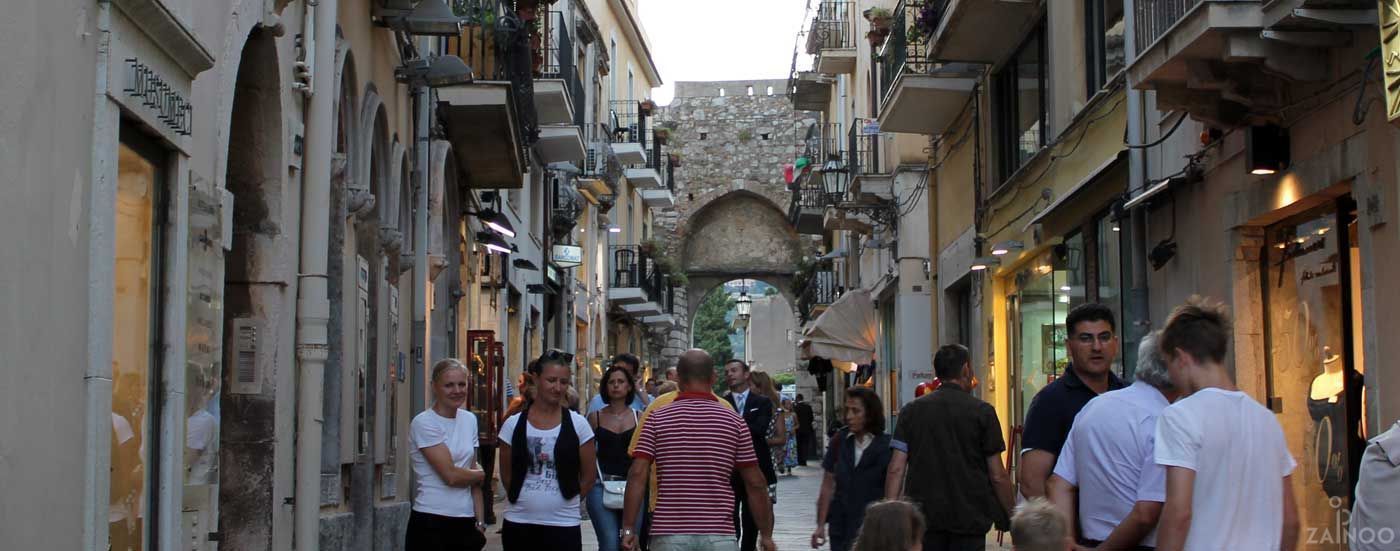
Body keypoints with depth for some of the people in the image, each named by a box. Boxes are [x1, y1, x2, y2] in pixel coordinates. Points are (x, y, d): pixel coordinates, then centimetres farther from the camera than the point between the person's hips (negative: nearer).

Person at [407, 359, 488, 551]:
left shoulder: (470, 420, 9)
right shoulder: (423, 423, -9)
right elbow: (451, 476, -16)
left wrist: (480, 522, 6)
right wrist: (483, 474, 1)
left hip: (466, 522, 5)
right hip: (431, 522, -5)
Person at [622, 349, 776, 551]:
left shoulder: (658, 419, 2)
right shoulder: (734, 421, 3)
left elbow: (637, 475, -6)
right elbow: (755, 483, 4)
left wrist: (628, 528, -2)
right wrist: (766, 535, 13)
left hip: (669, 534, 0)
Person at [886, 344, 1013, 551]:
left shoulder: (911, 410, 6)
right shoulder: (982, 411, -2)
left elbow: (896, 469, 0)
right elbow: (997, 476, -3)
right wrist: (1009, 518, 8)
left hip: (923, 517, 3)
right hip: (969, 518, -2)